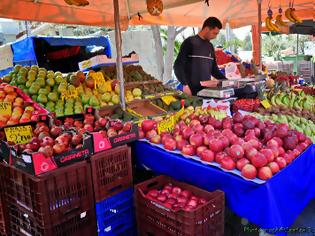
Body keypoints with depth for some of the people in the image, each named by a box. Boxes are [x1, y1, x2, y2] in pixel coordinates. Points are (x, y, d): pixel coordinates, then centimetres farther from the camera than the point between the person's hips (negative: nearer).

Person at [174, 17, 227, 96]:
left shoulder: (210, 46, 16)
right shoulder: (190, 42, -3)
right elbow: (178, 66, -8)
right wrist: (185, 85, -18)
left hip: (207, 90, 6)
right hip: (191, 90, -5)